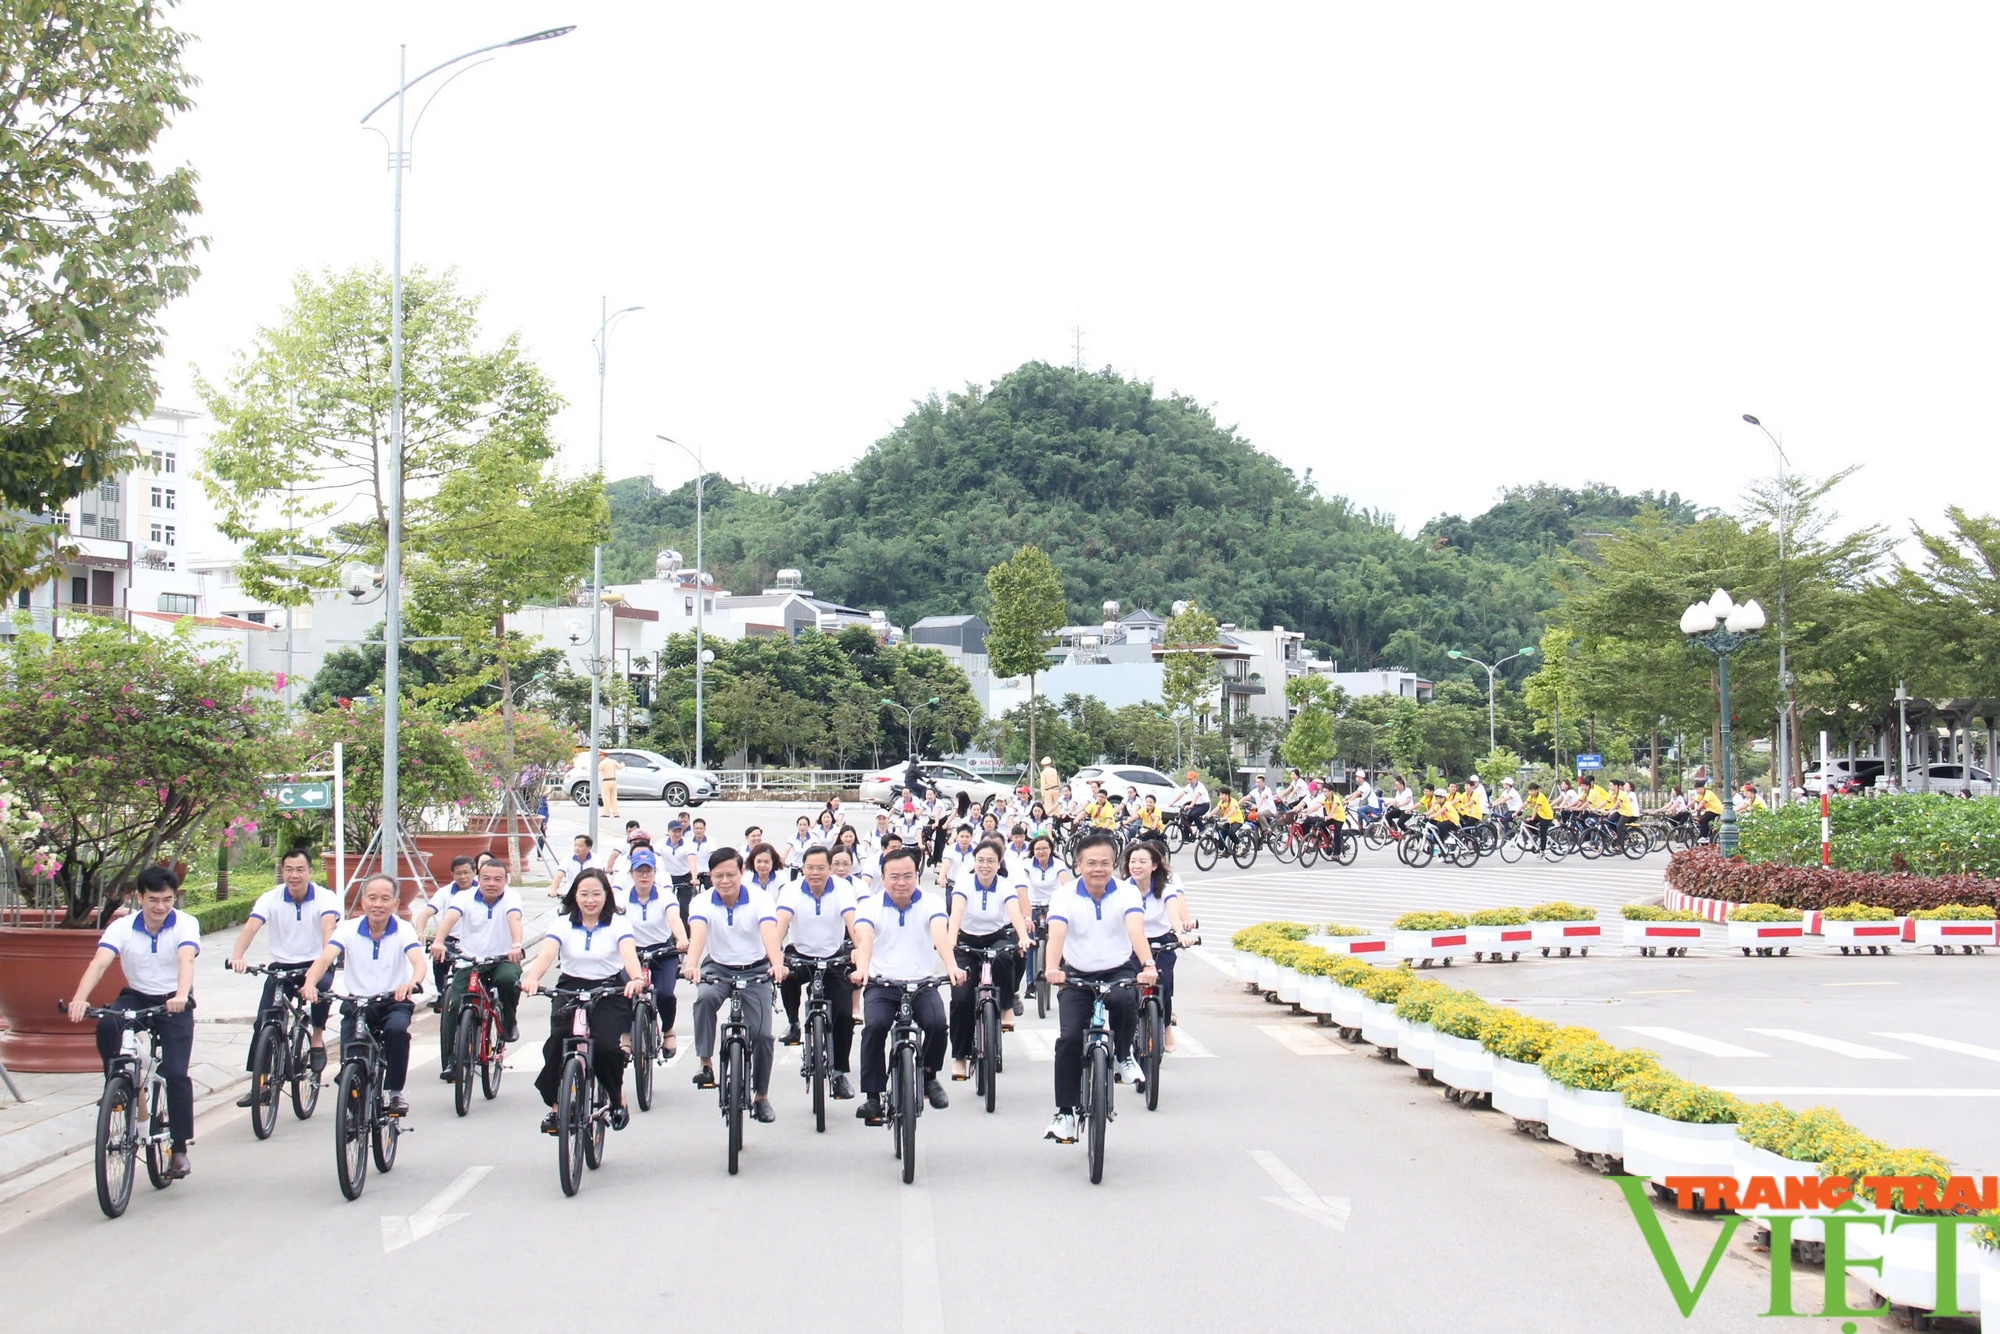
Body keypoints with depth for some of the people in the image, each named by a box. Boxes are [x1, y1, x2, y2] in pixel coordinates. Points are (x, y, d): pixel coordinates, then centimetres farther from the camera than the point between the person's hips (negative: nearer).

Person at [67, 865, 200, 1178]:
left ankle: (179, 1148, -2)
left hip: (174, 1003, -2)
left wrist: (181, 996, -54)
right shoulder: (122, 927, -12)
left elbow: (186, 960, -34)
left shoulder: (186, 924, -15)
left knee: (176, 1074, -14)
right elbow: (99, 963, -26)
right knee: (106, 1026, -32)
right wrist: (80, 999, -45)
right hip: (136, 996, 2)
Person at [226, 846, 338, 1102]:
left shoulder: (324, 897, -11)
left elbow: (328, 926, -30)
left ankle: (318, 1038, -10)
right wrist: (236, 956, -41)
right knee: (264, 1022, -9)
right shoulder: (271, 899, -7)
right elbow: (250, 927, -22)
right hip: (281, 966, 2)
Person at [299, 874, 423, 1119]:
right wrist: (309, 983, -44)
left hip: (394, 1002, -1)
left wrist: (412, 982, -52)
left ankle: (394, 1091, -14)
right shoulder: (348, 929, -6)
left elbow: (419, 961, -27)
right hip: (357, 1003, 1)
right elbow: (325, 958, -21)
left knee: (397, 1029, -33)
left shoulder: (403, 930, -9)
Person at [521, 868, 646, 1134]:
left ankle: (617, 1097, 6)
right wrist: (532, 978, -40)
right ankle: (555, 1106, -7)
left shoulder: (618, 924, -3)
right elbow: (546, 953, -18)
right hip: (571, 989, 1)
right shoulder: (562, 924, 0)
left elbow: (629, 953, -21)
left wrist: (636, 978, -44)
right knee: (558, 1041, -24)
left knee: (607, 1046, -23)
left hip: (610, 990, -1)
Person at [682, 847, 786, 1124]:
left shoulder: (759, 898, -16)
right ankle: (706, 1064, -24)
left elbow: (769, 932, -32)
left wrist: (777, 963, -52)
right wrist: (691, 964, -52)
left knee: (762, 1034, -8)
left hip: (755, 970, 0)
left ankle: (761, 1096, 12)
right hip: (718, 968, 0)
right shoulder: (703, 902, -13)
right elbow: (697, 932, -31)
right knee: (705, 998, -33)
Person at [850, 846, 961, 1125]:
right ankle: (872, 1097, -17)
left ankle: (928, 1075, 5)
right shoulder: (872, 906, 0)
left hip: (922, 984, 0)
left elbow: (940, 933, -19)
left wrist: (951, 966, -39)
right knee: (875, 1026, -28)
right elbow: (864, 937, -20)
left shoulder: (931, 903, 1)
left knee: (937, 1023, -26)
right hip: (881, 985, 0)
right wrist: (861, 968, -43)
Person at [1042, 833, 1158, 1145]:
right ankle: (1065, 1113, -4)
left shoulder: (1127, 894, -10)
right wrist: (1052, 969, -46)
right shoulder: (1065, 897, -10)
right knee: (1069, 1038, -15)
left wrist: (1148, 964, -46)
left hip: (1119, 971, -1)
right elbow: (1056, 934, -26)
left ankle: (1124, 1056, -5)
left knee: (1124, 1000, -34)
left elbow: (1136, 930, -27)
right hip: (1077, 976, 1)